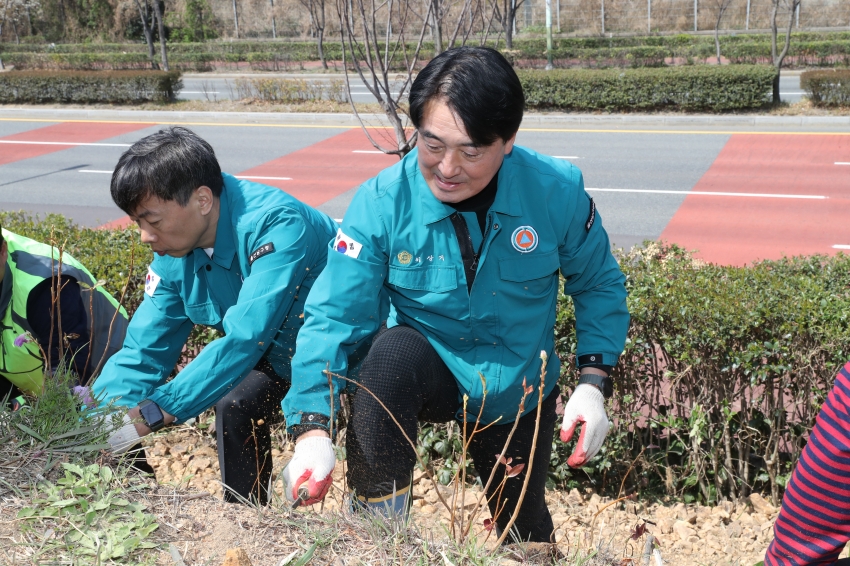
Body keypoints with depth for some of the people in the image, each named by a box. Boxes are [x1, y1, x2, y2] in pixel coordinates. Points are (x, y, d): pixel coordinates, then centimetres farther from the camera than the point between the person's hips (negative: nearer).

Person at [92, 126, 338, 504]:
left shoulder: (275, 225, -35)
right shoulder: (174, 251, -10)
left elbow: (246, 338, -42)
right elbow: (142, 354, -6)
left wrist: (148, 415, -43)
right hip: (283, 352, 7)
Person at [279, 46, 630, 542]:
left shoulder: (558, 191, -20)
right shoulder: (383, 202, -24)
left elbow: (599, 285, -4)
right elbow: (333, 318, -24)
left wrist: (594, 383, -14)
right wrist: (313, 427, -38)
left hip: (520, 394, 2)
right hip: (430, 373, -1)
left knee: (523, 528, 17)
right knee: (393, 350, -36)